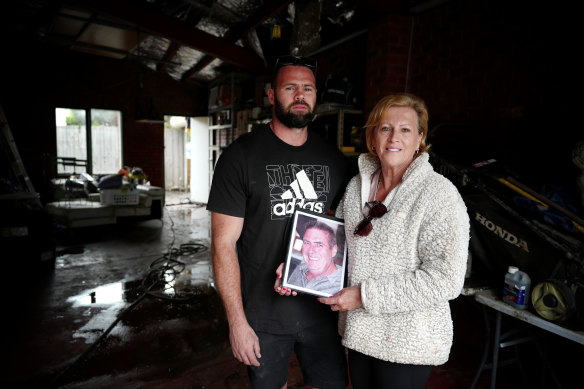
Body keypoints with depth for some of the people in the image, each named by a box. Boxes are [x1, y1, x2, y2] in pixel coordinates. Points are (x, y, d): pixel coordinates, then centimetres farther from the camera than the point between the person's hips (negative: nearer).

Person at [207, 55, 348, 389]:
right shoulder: (241, 155, -10)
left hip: (322, 311, 3)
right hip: (262, 315, -3)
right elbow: (224, 243, -11)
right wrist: (237, 321, -13)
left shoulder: (333, 159, 3)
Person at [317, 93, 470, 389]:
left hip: (409, 342, -5)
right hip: (359, 332, 6)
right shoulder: (357, 186, 0)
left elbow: (445, 280, -23)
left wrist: (365, 295, -23)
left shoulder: (439, 195, -18)